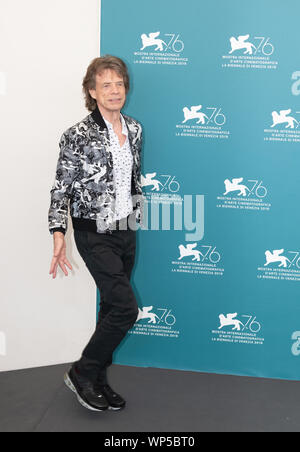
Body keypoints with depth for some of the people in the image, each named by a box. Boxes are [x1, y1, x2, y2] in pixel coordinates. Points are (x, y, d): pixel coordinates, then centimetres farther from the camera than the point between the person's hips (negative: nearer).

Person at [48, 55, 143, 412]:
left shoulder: (134, 129, 5)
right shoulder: (78, 136, -13)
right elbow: (61, 189, -12)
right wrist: (59, 237, -19)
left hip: (126, 231, 7)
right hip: (95, 234, -6)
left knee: (113, 308, 12)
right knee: (125, 307, -12)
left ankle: (97, 380, 27)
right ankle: (82, 373, 8)